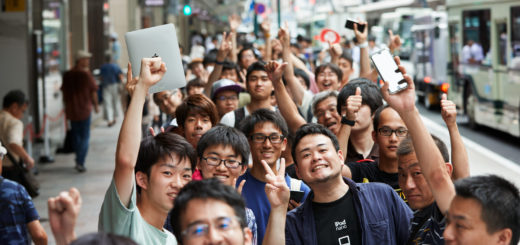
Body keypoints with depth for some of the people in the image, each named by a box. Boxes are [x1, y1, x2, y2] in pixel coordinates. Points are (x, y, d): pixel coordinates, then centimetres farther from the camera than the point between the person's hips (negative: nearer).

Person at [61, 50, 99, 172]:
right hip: (84, 109, -4)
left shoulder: (67, 75, 2)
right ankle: (80, 162, -6)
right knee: (85, 136, 3)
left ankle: (79, 160, 24)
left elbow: (64, 92, 9)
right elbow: (93, 91, -7)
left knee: (76, 136, 17)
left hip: (71, 110, 4)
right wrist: (95, 105, 8)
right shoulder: (86, 75, -12)